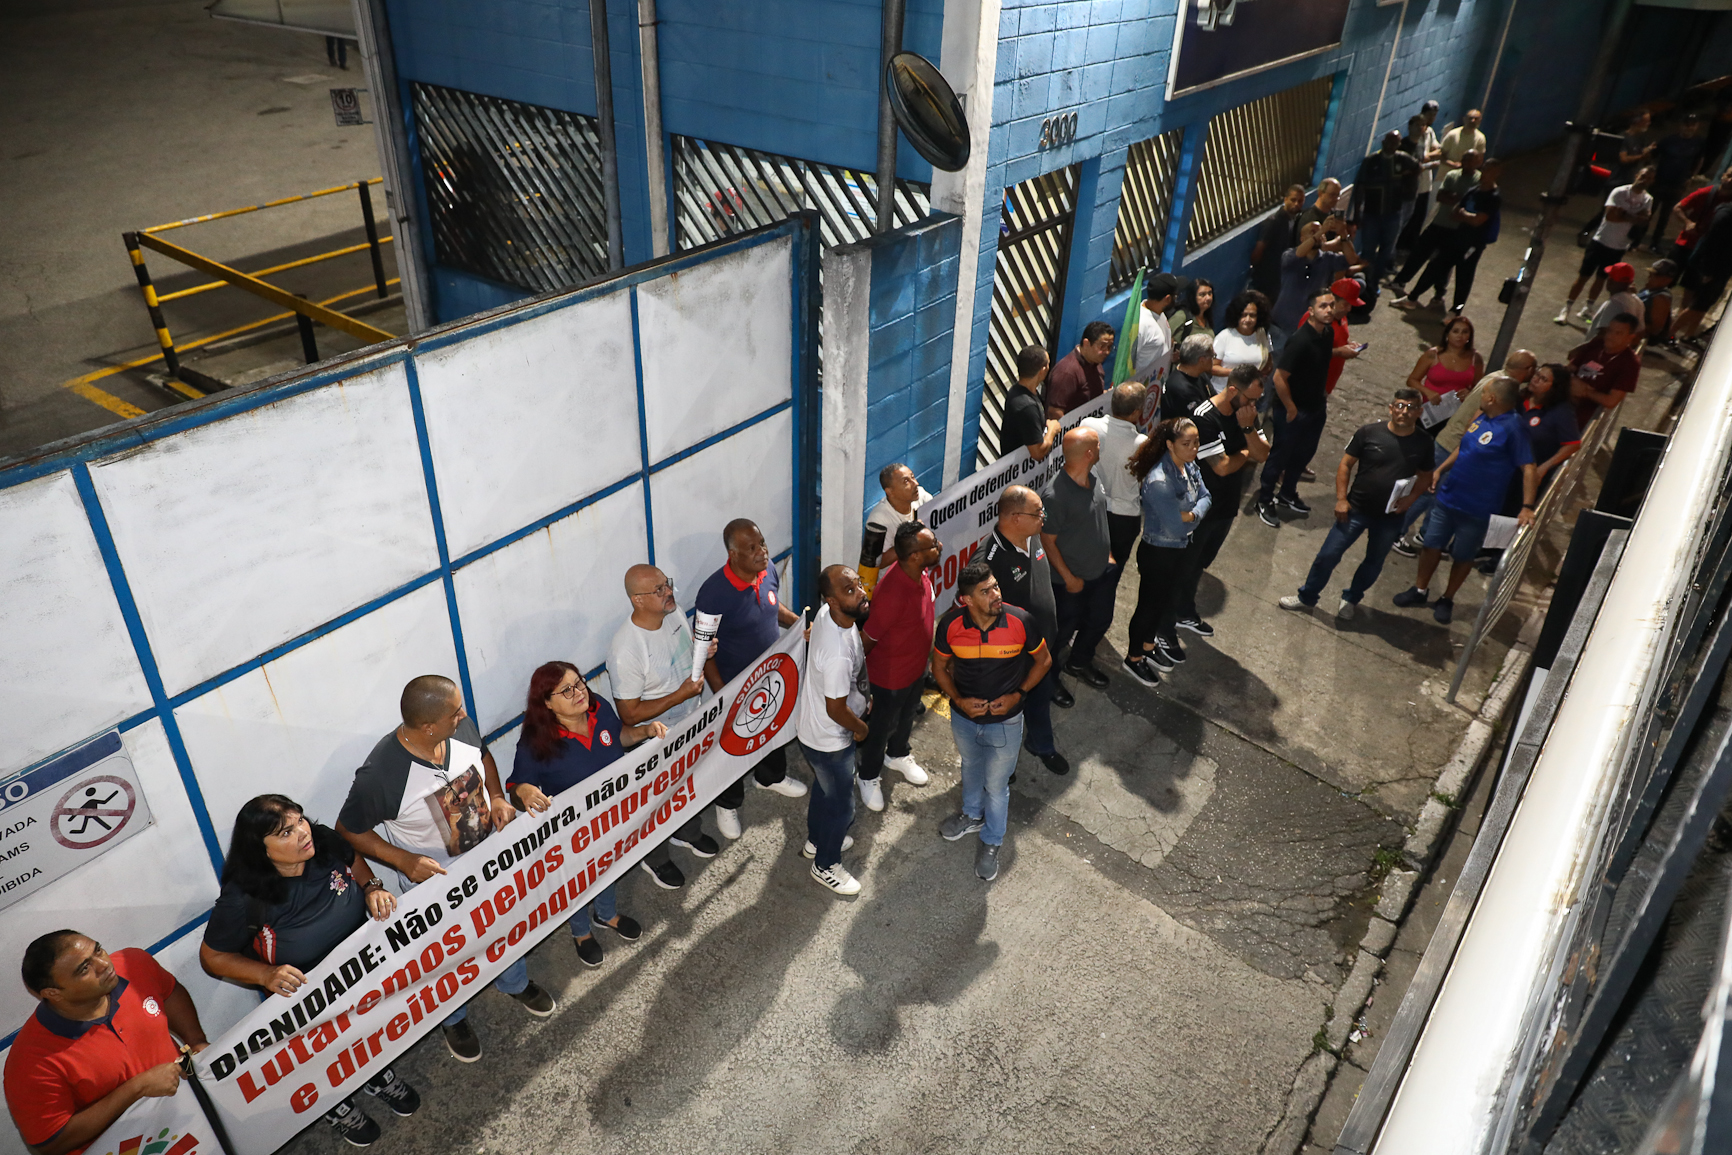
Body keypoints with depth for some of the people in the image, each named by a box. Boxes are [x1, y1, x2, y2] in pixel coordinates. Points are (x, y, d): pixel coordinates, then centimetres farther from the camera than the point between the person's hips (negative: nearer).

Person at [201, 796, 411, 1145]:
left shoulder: (323, 841, -12)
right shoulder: (243, 899, -21)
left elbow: (353, 858, 10)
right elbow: (212, 957, -9)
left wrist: (372, 887, -8)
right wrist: (267, 975, -22)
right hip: (304, 991, -3)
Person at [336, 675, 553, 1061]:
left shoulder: (461, 728, -23)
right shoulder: (380, 775, -37)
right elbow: (349, 830, -20)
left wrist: (496, 796, -13)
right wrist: (404, 860, -27)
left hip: (490, 855, 5)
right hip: (434, 876, -4)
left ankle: (515, 983, 62)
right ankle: (453, 1018, 55)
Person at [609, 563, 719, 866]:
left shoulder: (673, 612, -14)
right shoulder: (625, 650, -37)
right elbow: (630, 715, -29)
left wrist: (703, 648, -14)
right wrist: (681, 695, -32)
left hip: (691, 722, 7)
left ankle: (688, 832, 60)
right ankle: (654, 858, 48)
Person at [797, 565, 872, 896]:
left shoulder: (829, 614, -14)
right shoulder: (837, 654, -41)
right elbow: (836, 710, -26)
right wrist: (861, 729, -11)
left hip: (813, 729, 8)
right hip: (830, 741, -8)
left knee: (824, 787, 33)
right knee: (840, 806, 16)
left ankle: (817, 838, 58)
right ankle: (825, 865, 40)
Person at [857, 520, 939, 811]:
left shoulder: (924, 572, -13)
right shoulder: (892, 593, -41)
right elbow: (866, 639, -28)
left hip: (917, 665, 8)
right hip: (889, 675, -8)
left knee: (907, 715, 32)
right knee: (881, 726, 18)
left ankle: (898, 755, 60)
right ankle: (868, 777, 44)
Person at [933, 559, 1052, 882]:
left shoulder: (1019, 621, -25)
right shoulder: (951, 625, -21)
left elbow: (1043, 660, -7)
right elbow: (939, 666, -2)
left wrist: (1018, 694, -17)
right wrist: (959, 700, -16)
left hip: (1004, 722, -2)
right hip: (964, 718, 2)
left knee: (996, 785, 17)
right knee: (970, 770, 29)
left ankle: (991, 843, 42)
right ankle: (973, 815, 59)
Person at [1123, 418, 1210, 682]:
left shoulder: (1188, 465, -7)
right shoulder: (1159, 482, -34)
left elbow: (1205, 498, -2)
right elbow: (1176, 526, -31)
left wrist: (1191, 515, -22)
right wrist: (1194, 516, -11)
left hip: (1179, 549, 9)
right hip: (1157, 552, -8)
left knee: (1168, 600, 25)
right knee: (1149, 605, 10)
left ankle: (1149, 647, 48)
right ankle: (1134, 658, 32)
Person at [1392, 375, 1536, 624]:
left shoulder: (1513, 428, -22)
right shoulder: (1482, 418, 1)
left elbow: (1528, 468, -25)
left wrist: (1527, 507, -32)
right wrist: (1440, 470, 15)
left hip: (1477, 509, -6)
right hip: (1449, 496, 6)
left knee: (1463, 556, 12)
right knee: (1432, 545, 14)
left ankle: (1447, 600, 30)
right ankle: (1419, 590, 32)